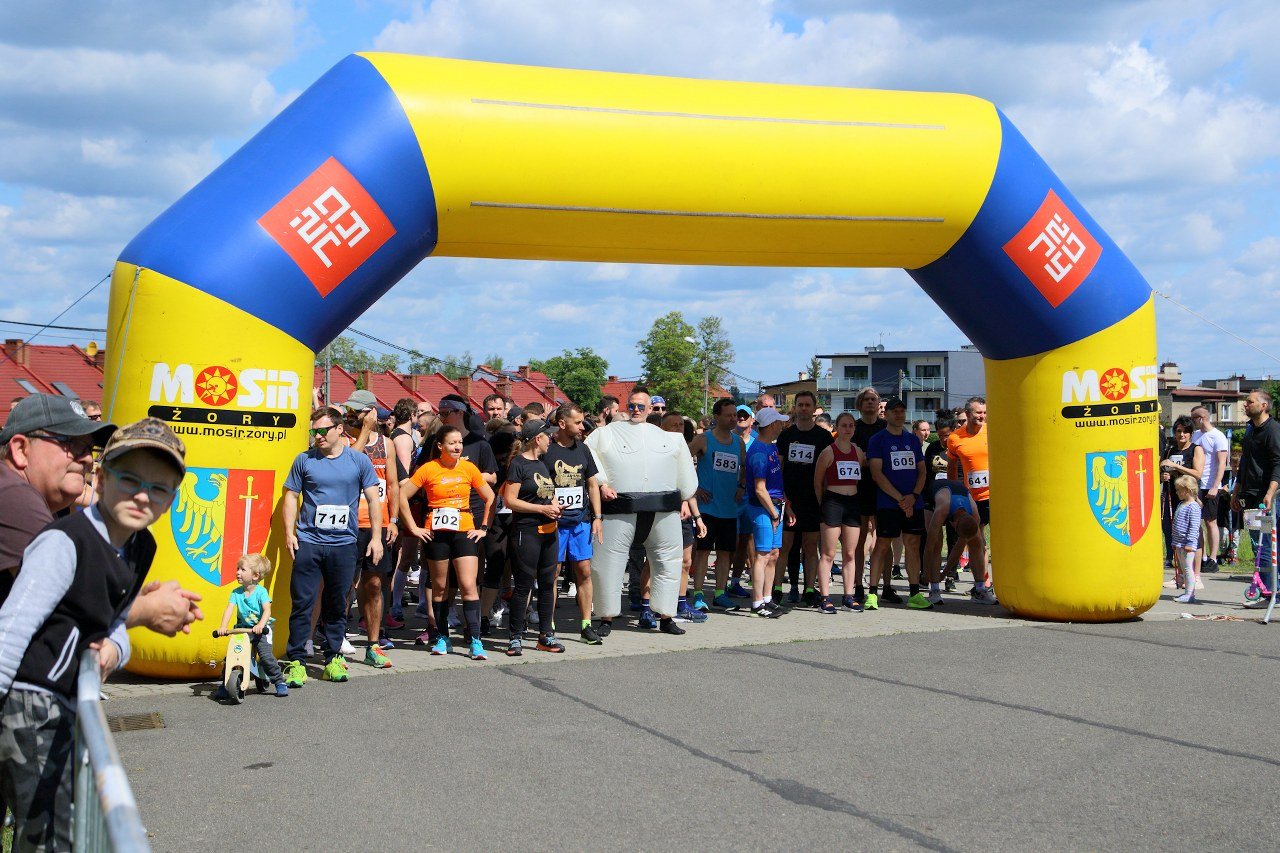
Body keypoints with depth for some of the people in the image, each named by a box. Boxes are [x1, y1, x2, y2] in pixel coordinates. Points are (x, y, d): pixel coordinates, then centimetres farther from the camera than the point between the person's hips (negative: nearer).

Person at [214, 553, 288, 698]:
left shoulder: (261, 591, -11)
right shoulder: (236, 592, -1)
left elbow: (267, 610, -21)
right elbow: (229, 609, -12)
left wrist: (260, 625, -39)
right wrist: (223, 626, -28)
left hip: (260, 630, -4)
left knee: (266, 656, -16)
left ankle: (279, 682, 1)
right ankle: (225, 685, 7)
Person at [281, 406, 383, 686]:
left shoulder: (359, 461, 4)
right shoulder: (305, 460, 5)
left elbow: (373, 500, 7)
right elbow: (291, 497, 8)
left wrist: (376, 537, 1)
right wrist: (289, 532, -2)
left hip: (343, 544, 1)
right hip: (308, 542, 0)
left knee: (337, 605, 8)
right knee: (302, 603, -3)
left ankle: (333, 658, 19)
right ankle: (295, 661, 3)